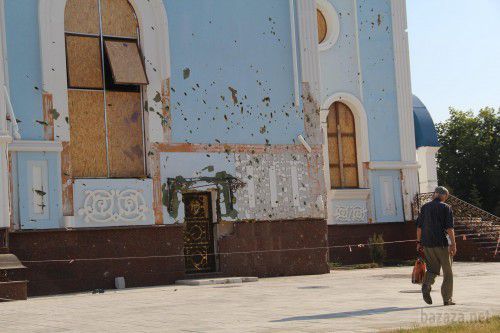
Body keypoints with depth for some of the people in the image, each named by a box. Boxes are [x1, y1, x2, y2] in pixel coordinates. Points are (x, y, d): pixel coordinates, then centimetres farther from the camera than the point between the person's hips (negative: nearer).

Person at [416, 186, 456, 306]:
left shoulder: (424, 207, 9)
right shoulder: (446, 208, -4)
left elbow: (419, 226, 9)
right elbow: (449, 228, -12)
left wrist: (419, 242, 15)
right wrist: (453, 244, -11)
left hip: (427, 244, 4)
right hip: (442, 243, -4)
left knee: (432, 269, 14)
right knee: (447, 272, 6)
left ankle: (426, 285, -14)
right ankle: (447, 299, 6)